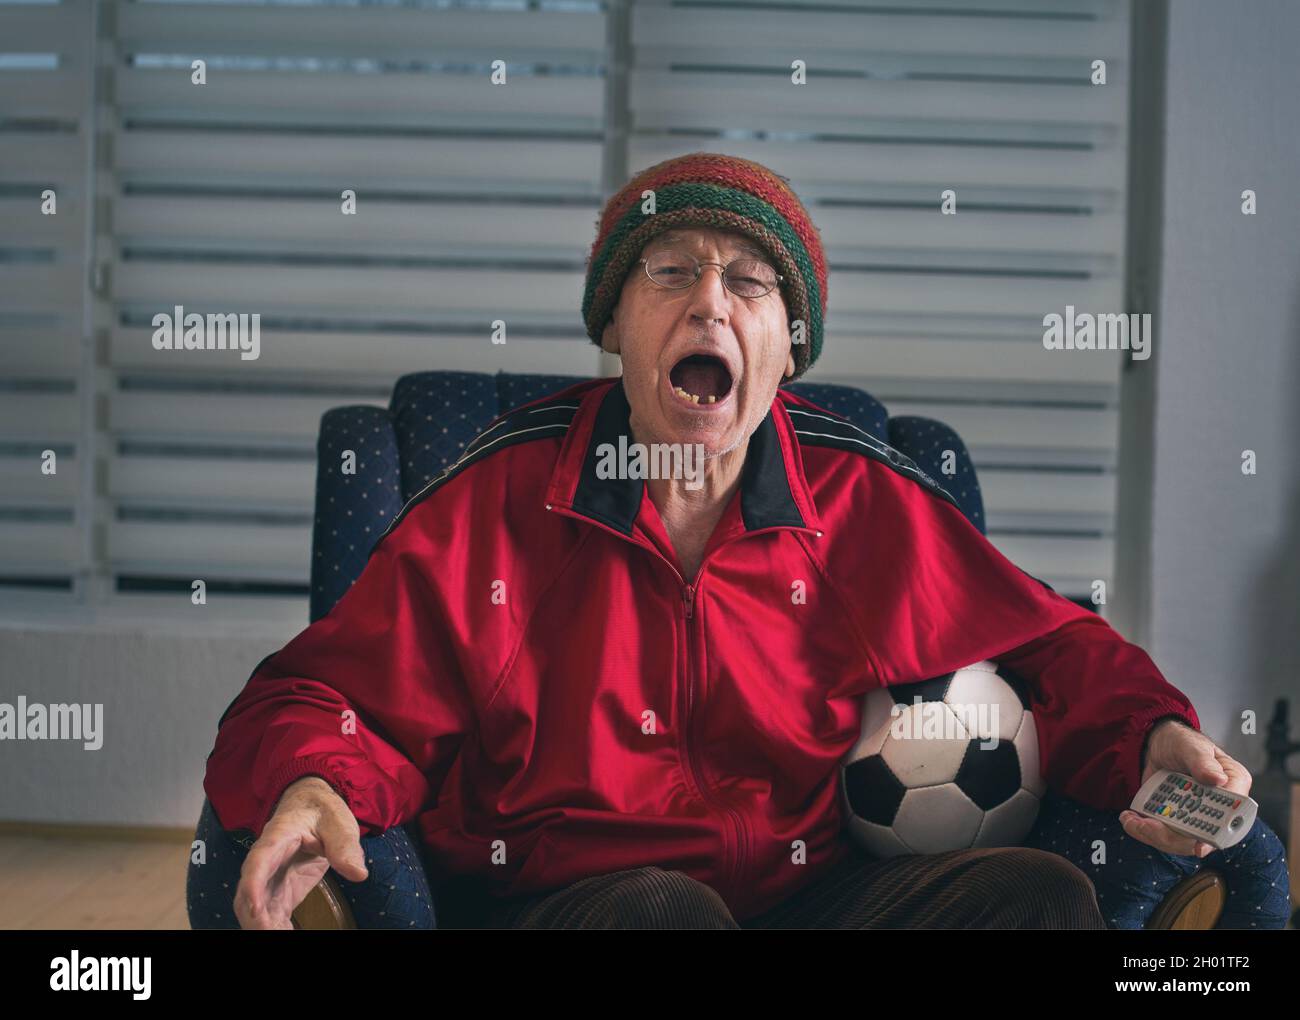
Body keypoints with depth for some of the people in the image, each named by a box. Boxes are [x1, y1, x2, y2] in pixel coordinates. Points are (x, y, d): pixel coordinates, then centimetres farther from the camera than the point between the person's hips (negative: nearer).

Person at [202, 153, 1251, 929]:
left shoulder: (867, 502, 9)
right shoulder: (498, 497, 3)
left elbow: (1053, 651, 19)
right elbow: (324, 698, 3)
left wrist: (1153, 740, -4)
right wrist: (313, 790, -22)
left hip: (813, 894, 3)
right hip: (560, 898, -3)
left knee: (1037, 895, -24)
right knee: (660, 908, -38)